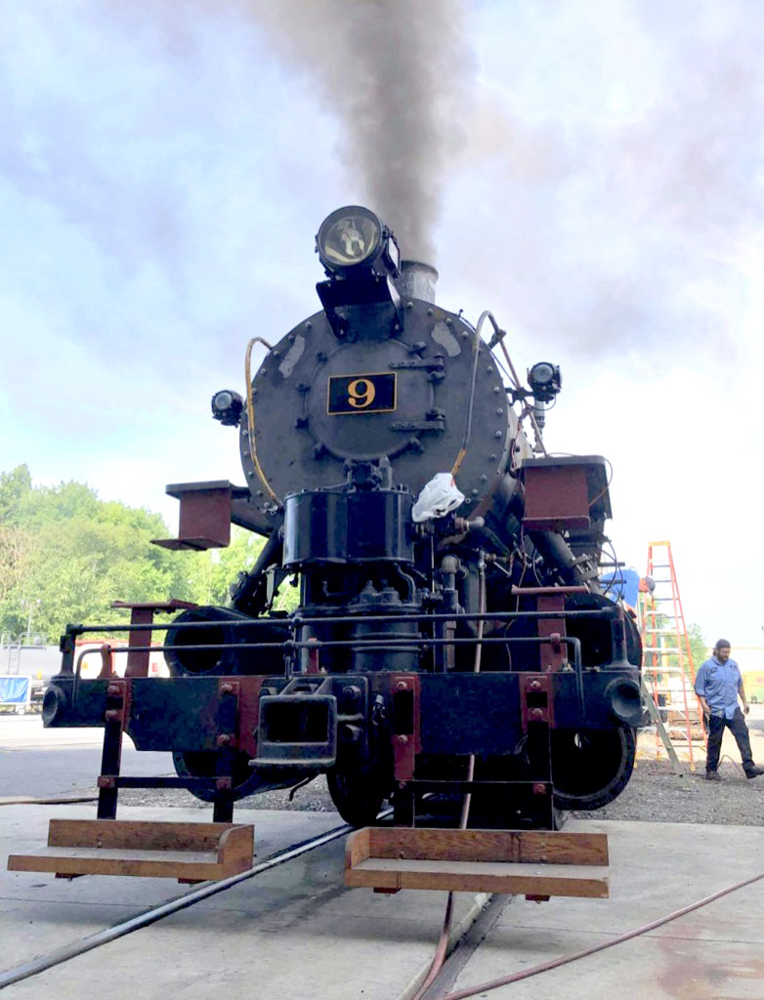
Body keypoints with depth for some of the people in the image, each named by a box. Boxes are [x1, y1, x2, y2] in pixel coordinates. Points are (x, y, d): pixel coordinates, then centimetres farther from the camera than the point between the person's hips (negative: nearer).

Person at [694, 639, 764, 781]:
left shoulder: (733, 665, 10)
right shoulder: (707, 666, -6)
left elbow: (740, 684, 22)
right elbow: (699, 688, -5)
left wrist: (745, 701, 20)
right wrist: (704, 704, -15)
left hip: (733, 708, 4)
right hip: (715, 710, -4)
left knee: (743, 734, -11)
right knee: (715, 741, 3)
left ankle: (749, 767, -14)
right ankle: (711, 771, 13)